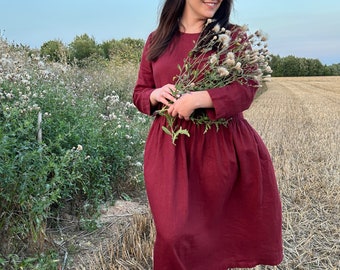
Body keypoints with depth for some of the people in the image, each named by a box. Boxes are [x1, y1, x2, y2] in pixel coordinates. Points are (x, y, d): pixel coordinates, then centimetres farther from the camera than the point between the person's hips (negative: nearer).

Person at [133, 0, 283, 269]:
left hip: (222, 145, 0)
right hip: (171, 147, 1)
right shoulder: (156, 40, 8)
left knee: (221, 227, 11)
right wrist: (156, 95, -10)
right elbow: (139, 93, 14)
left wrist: (196, 99, -22)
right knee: (175, 234, -2)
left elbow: (247, 89, -9)